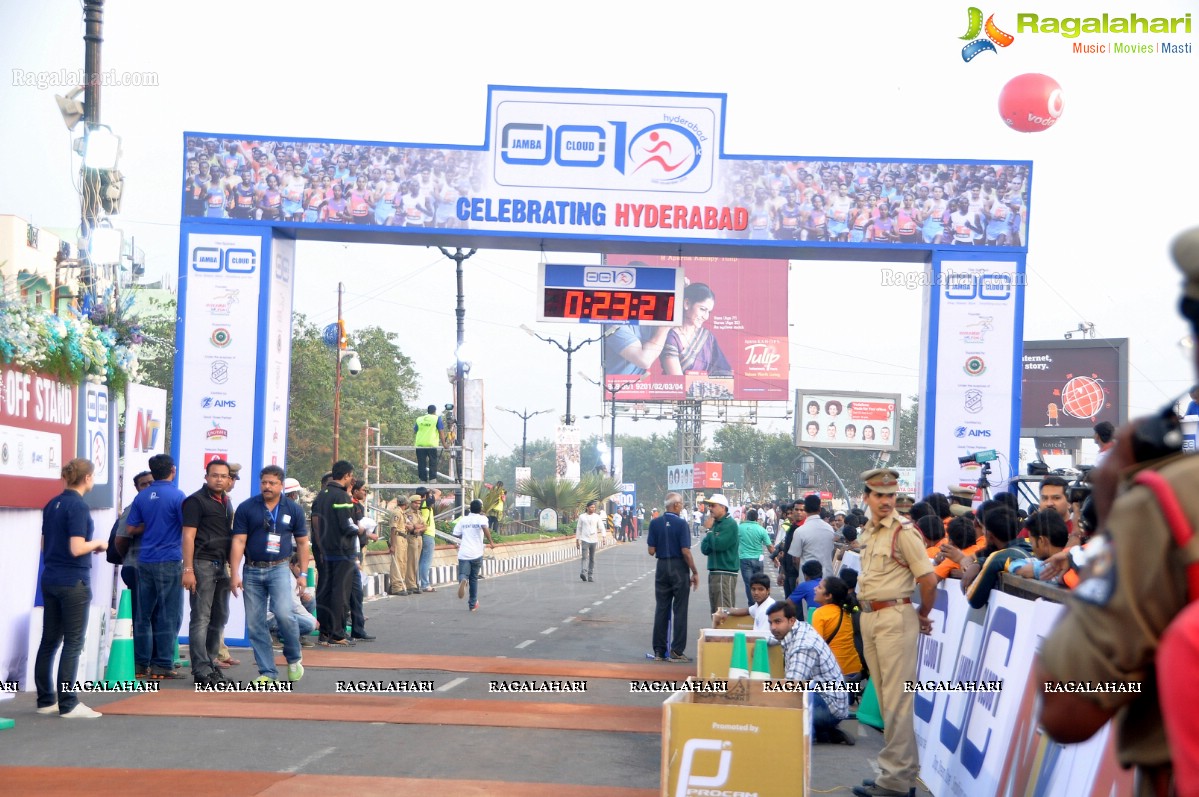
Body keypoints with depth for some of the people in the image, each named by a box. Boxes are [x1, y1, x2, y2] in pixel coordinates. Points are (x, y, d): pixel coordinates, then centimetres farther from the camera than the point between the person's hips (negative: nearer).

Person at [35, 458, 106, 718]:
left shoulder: (52, 505, 9)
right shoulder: (78, 506, -15)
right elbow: (76, 548, -21)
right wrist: (98, 544, -3)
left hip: (50, 580, 8)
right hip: (73, 582, -8)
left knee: (49, 641, 12)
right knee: (73, 643, -2)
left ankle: (46, 700, 18)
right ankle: (68, 704, -1)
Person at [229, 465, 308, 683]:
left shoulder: (293, 509, 4)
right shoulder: (246, 508, 1)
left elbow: (302, 542, 10)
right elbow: (238, 542, -1)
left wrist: (303, 573, 4)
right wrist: (235, 574, -8)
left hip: (279, 569, -1)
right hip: (252, 571, 1)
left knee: (284, 614, -19)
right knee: (255, 624, 2)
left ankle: (294, 659, 6)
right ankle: (267, 671, 11)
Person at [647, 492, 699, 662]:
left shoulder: (655, 523, 0)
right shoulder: (681, 523, -12)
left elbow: (651, 550, 0)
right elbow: (685, 551, -15)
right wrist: (695, 573, -7)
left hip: (662, 566, 4)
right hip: (679, 568, -4)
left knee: (661, 609, 9)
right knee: (679, 610, 3)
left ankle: (659, 651, 10)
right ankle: (677, 651, 2)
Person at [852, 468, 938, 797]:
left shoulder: (903, 531, -13)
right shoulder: (868, 532, 12)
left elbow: (928, 579, -15)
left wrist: (923, 615, -3)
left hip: (894, 618, -9)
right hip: (869, 617, 9)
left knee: (896, 699, -6)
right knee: (885, 696, 14)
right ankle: (904, 767, 22)